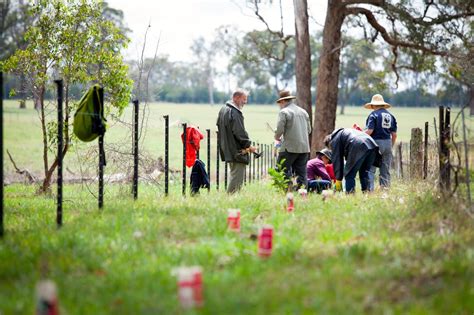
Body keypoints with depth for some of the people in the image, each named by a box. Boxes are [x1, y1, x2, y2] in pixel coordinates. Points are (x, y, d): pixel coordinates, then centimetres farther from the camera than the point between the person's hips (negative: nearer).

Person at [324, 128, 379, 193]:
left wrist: (338, 180, 17)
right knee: (364, 173, 19)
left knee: (349, 175, 3)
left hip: (358, 147, -7)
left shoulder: (334, 140, 17)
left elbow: (336, 161, 13)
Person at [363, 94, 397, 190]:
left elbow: (369, 131, -14)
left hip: (376, 142, -6)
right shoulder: (391, 115, 12)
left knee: (370, 168, -4)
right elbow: (394, 134, 11)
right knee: (386, 170, 11)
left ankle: (369, 190, -11)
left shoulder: (374, 114, -5)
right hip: (388, 142, 6)